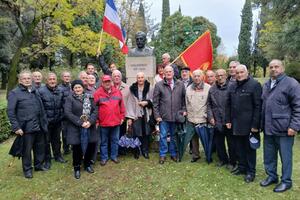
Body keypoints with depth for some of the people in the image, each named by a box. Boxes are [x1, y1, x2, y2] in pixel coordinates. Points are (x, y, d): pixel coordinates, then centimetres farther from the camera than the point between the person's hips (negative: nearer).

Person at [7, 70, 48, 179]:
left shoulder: (35, 91, 12)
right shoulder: (14, 93, -5)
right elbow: (10, 112, -9)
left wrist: (44, 122, 12)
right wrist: (16, 127, -14)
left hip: (39, 126, 6)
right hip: (26, 128, -5)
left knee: (40, 147, 15)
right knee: (27, 149, 7)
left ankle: (39, 165, 34)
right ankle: (27, 169, 25)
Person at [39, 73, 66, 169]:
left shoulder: (60, 91, 4)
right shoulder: (41, 91, -12)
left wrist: (61, 116, 10)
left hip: (57, 121, 4)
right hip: (46, 121, -4)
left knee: (57, 139, 19)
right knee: (46, 141, 8)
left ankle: (58, 156, 35)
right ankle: (47, 160, 23)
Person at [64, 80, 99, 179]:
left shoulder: (89, 97, 8)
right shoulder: (70, 98, -2)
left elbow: (95, 110, 2)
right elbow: (68, 113, -12)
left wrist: (90, 121, -14)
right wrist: (80, 123, -17)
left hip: (89, 127, 3)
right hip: (75, 128, -3)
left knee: (91, 145, 7)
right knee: (77, 148, 3)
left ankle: (87, 164, 32)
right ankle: (77, 168, 25)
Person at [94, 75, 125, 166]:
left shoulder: (117, 92, 5)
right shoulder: (98, 93, -5)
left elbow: (122, 106, 9)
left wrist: (122, 117, 7)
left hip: (116, 121, 3)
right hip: (103, 122, -2)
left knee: (115, 140, 14)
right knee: (104, 141, 11)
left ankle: (114, 156, 29)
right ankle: (104, 157, 25)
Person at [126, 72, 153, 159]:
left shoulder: (149, 88, 0)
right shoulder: (133, 89, -1)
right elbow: (130, 103, -3)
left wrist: (147, 102, -14)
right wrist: (129, 117, -7)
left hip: (146, 114, 1)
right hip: (135, 115, -1)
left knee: (146, 133, 7)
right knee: (137, 134, 2)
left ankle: (145, 151, 23)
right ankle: (136, 152, 20)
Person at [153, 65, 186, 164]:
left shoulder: (180, 84, 4)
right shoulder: (159, 85, -2)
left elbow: (184, 98, 10)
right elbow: (155, 102, -2)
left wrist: (184, 110, 0)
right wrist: (157, 115, -5)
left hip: (176, 115, 2)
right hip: (164, 116, -2)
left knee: (174, 136, 14)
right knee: (163, 136, 5)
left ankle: (173, 154, 30)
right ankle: (162, 155, 21)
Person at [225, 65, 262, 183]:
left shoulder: (254, 85, -8)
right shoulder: (232, 86, 11)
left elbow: (258, 106, -12)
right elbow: (228, 105, 14)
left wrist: (255, 124, -15)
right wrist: (228, 120, 8)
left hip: (249, 124, -5)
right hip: (236, 124, 6)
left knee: (250, 148, 7)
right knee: (239, 147, 15)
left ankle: (250, 171, 20)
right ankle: (242, 167, 31)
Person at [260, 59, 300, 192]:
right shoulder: (266, 85, 13)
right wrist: (262, 124, 16)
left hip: (284, 129, -6)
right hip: (268, 128, 7)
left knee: (285, 157, 7)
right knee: (268, 156, 16)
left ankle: (286, 181, 24)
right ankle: (271, 176, 34)